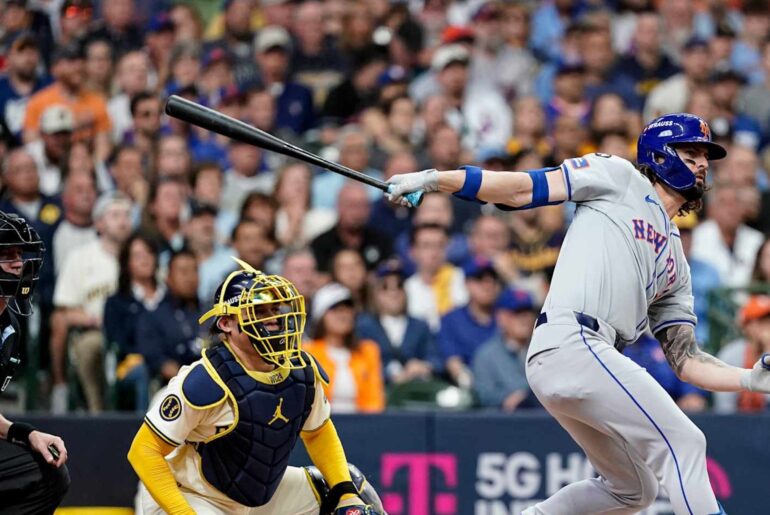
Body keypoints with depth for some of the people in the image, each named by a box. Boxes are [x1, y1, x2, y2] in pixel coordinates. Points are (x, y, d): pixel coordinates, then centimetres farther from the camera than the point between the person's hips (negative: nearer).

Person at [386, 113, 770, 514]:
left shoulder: (676, 266, 28)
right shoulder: (621, 178, 10)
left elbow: (685, 360, 20)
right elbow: (524, 187, 3)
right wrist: (433, 179, -7)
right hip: (572, 343, -9)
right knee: (683, 442, -13)